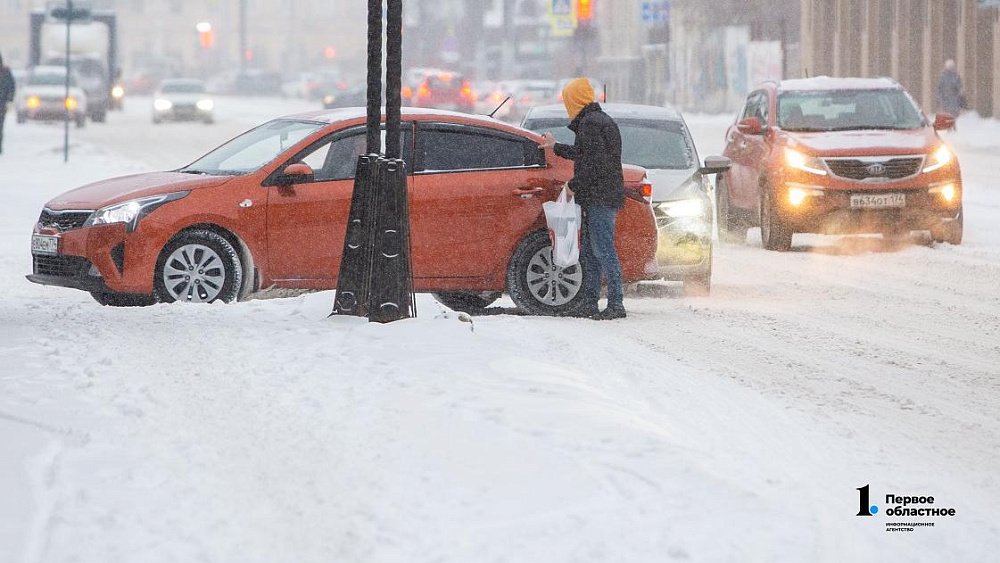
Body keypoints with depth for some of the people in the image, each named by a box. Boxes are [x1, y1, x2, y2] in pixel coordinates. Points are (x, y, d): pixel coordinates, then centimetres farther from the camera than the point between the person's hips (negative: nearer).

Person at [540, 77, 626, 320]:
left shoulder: (590, 123, -12)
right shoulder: (602, 120, 20)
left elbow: (596, 161, -20)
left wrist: (574, 185, -13)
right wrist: (556, 147, 45)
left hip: (599, 197, -10)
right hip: (600, 198, 10)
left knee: (603, 250, -12)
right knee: (589, 253, 14)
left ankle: (616, 304, -15)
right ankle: (589, 304, 17)